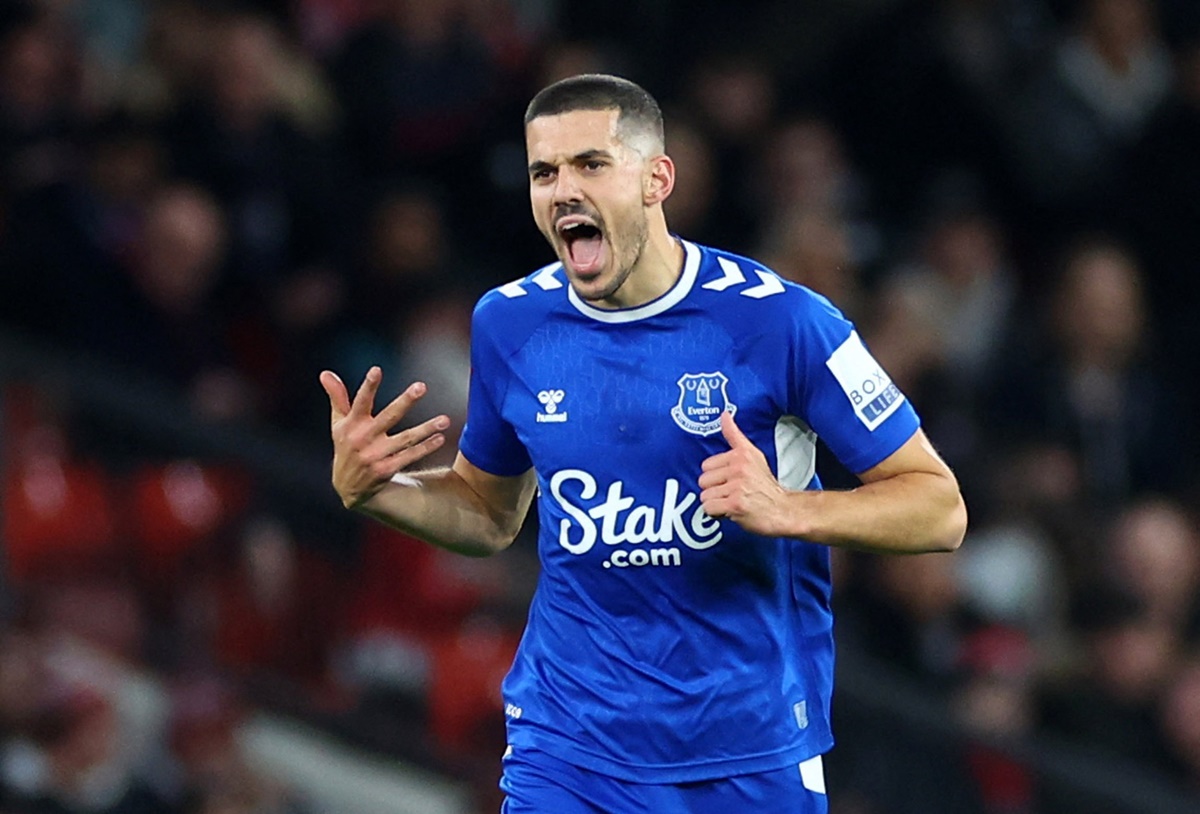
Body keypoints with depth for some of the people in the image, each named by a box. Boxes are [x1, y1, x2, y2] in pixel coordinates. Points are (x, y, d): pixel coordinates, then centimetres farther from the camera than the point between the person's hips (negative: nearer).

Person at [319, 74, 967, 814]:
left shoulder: (777, 320, -11)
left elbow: (940, 510, -8)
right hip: (568, 747, 2)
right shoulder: (510, 323, 2)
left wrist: (785, 510, -24)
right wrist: (367, 490, 0)